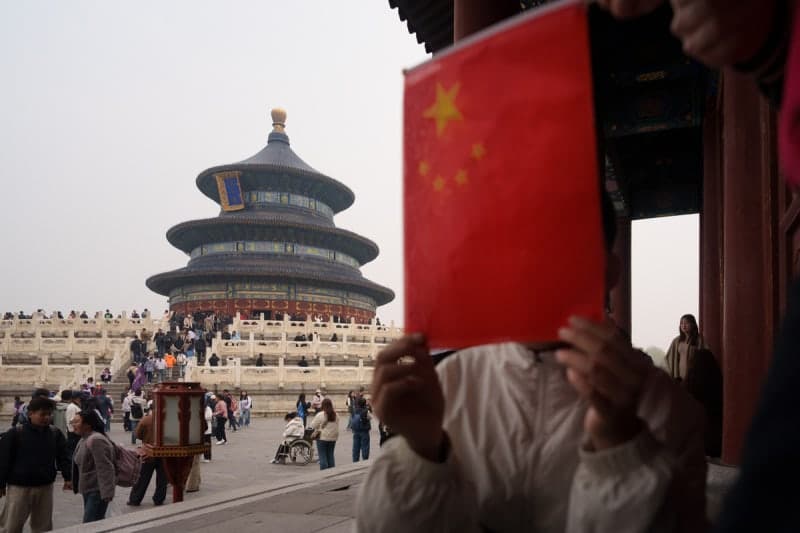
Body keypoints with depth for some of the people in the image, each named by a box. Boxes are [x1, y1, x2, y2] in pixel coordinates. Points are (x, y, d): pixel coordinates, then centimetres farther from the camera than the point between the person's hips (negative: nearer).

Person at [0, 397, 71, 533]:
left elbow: (63, 457, 3)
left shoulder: (55, 434, 2)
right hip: (19, 487, -3)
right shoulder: (15, 433, -10)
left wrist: (68, 477, -8)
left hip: (45, 487, 4)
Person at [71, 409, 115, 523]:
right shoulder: (84, 439, 11)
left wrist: (107, 493, -28)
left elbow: (105, 469, -25)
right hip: (89, 490, 10)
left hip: (98, 491, -10)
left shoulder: (95, 440, -21)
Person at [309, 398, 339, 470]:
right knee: (330, 455, 13)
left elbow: (313, 426, -4)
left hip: (322, 438, -5)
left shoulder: (320, 415, -14)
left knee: (322, 457, 0)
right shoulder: (335, 415, 3)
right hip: (333, 438, 5)